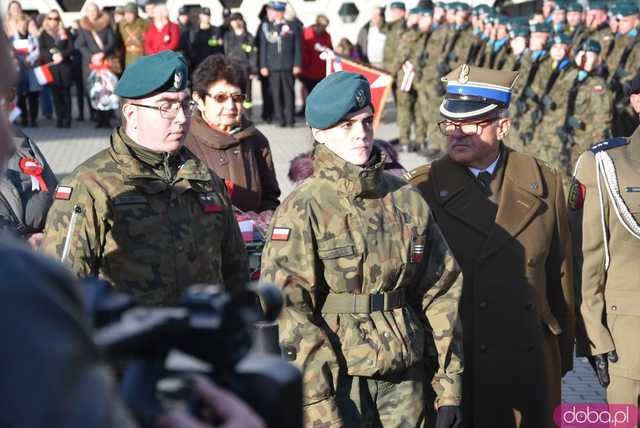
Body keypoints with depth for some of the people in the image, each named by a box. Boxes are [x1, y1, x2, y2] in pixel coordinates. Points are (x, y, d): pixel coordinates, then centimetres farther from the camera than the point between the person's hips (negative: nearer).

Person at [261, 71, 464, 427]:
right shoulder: (303, 210, -7)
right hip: (337, 382, -4)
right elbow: (286, 310, -12)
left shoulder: (407, 201, 8)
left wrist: (450, 386, 6)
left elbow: (441, 292, 11)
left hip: (404, 381, 4)